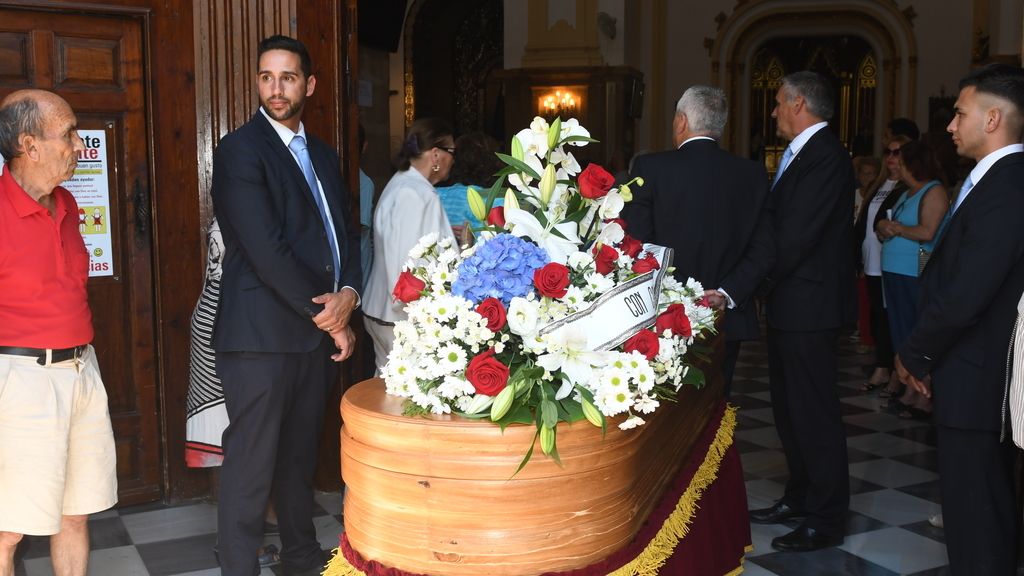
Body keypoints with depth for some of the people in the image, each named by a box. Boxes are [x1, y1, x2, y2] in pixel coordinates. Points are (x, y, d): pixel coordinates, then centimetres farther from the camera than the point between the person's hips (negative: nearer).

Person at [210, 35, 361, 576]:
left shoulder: (323, 155, 17)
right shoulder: (241, 149, -8)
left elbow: (345, 233, 16)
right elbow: (266, 250, -16)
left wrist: (348, 294, -4)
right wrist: (328, 318, -11)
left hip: (319, 331, 7)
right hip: (263, 333, -7)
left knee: (300, 456, 17)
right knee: (251, 465, -2)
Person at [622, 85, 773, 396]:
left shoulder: (650, 167, -8)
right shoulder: (753, 174, 2)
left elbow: (635, 242, -10)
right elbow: (763, 249, -3)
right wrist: (730, 294, -2)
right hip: (727, 321, 3)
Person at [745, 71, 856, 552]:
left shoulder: (825, 157, -18)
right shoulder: (800, 154, 14)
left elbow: (796, 236, -23)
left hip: (808, 304, -10)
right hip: (789, 303, 10)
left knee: (813, 411, -2)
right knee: (789, 407, 18)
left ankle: (826, 520, 9)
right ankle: (800, 497, 31)